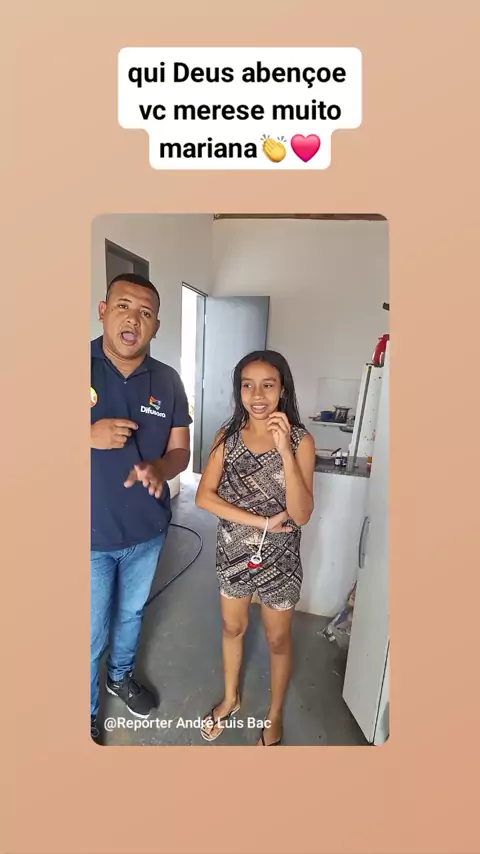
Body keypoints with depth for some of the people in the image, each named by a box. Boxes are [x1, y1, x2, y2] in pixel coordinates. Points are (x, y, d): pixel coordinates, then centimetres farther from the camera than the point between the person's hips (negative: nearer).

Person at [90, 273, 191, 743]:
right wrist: (91, 437, -27)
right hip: (93, 535, -3)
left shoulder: (167, 381, -4)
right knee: (91, 634, 14)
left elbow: (180, 451, -2)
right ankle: (86, 713, 44)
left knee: (131, 613, 26)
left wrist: (159, 469, -24)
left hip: (148, 531, 3)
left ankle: (122, 675, 56)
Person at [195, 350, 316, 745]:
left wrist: (285, 452, -35)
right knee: (233, 628, 24)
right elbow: (204, 495, -13)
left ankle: (275, 714, 48)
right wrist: (261, 521, -22)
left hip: (279, 557, -2)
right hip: (233, 551, 3)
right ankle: (231, 698, 53)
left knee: (278, 639, 20)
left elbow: (301, 515, -23)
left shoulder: (300, 440, -17)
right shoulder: (228, 435, -9)